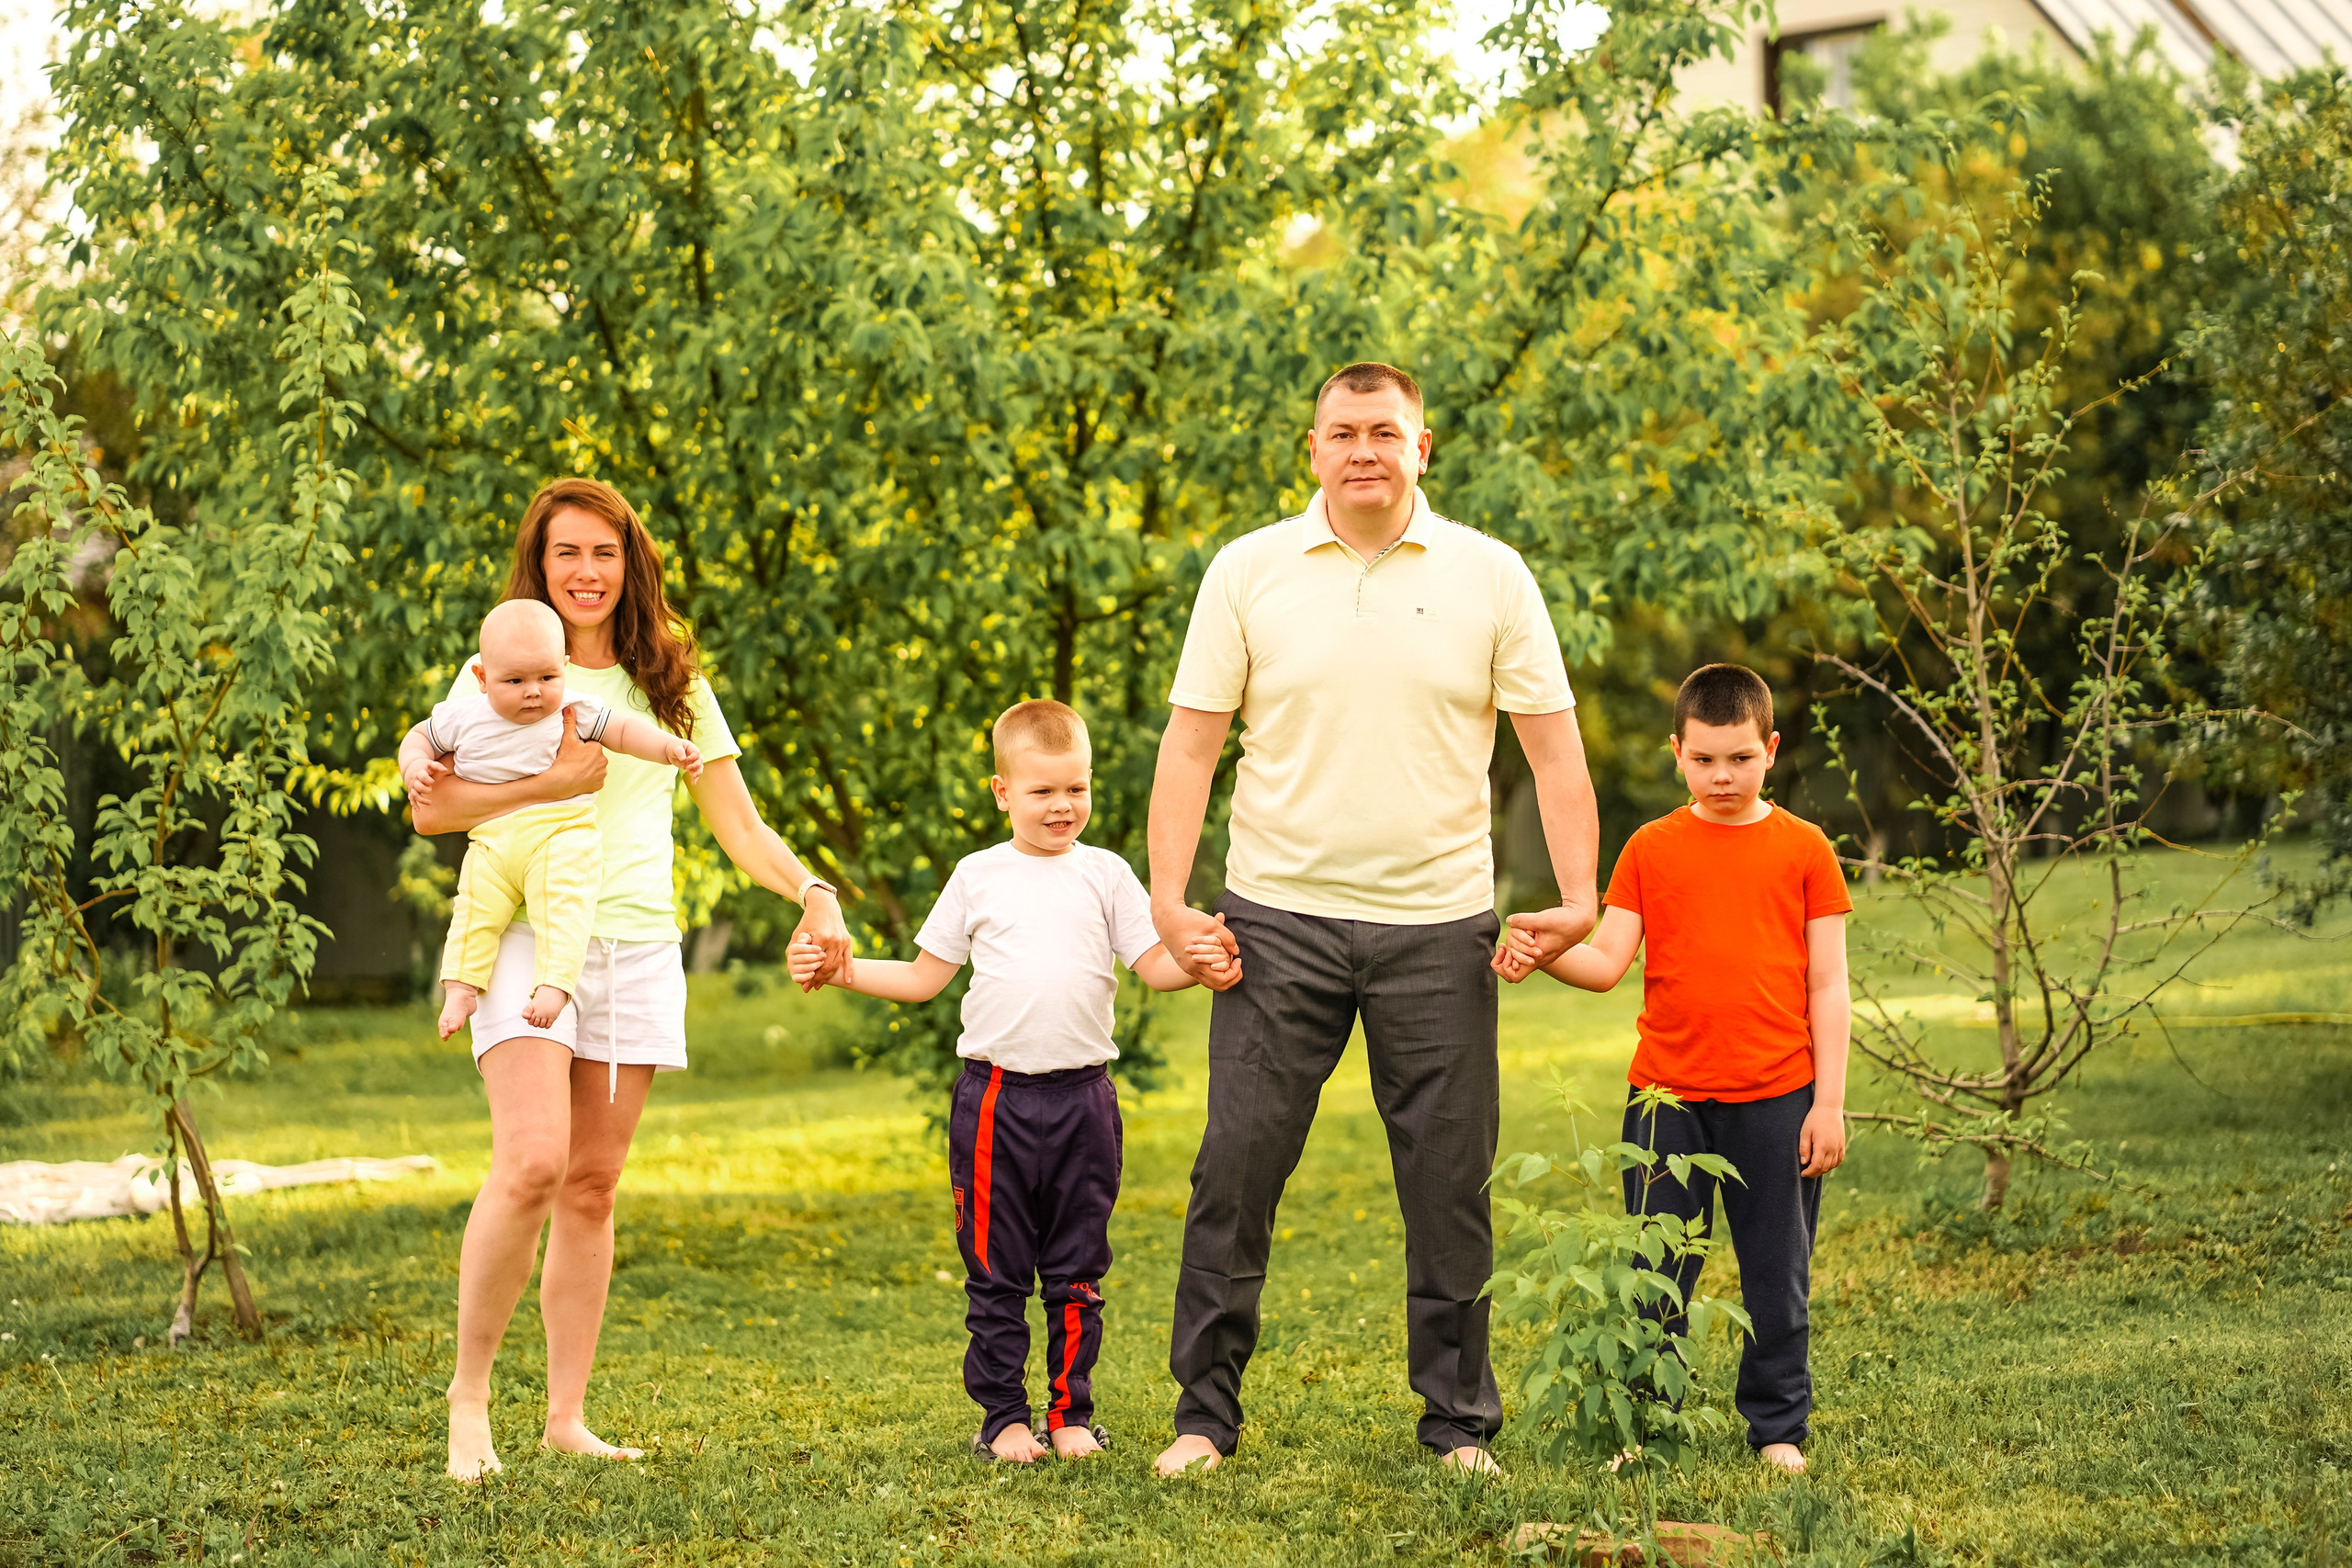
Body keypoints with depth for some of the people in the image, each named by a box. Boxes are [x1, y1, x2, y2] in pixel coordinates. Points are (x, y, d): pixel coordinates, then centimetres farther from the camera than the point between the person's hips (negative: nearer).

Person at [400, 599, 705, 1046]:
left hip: (562, 834, -2)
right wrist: (415, 767, 0)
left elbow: (624, 730, 8)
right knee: (474, 909, -11)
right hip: (491, 840, 2)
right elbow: (420, 737, 21)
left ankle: (554, 984, -24)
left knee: (563, 905, -22)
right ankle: (461, 988, -4)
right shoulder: (462, 716, 5)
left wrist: (669, 746, -7)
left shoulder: (574, 712, 1)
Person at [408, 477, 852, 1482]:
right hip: (531, 936, -4)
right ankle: (468, 1392, -3)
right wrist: (553, 783, -18)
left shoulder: (672, 684, 15)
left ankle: (567, 1417, 11)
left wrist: (812, 891, -5)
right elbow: (431, 808, -8)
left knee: (593, 1186, 5)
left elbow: (737, 823, 12)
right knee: (532, 1165, -19)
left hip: (640, 947, 4)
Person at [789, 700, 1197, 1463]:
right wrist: (838, 970, 3)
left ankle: (1072, 1412, 17)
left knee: (1077, 1270, 6)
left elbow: (1155, 965, 2)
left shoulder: (1104, 873, 6)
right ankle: (1004, 1416, 12)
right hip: (995, 1094, 0)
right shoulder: (978, 876, 7)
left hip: (1082, 1095, 0)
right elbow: (924, 977, 12)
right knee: (996, 1272, 4)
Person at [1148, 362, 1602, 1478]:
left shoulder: (1489, 576, 3)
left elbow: (1553, 748, 3)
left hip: (1438, 924, 0)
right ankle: (1205, 1412, 13)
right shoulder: (1248, 572, 3)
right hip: (1278, 916, 0)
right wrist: (1169, 898, -7)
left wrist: (1578, 897, -9)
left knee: (1449, 1184, 5)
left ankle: (1461, 1424, 18)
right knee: (1235, 1169, 0)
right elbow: (1191, 742, 3)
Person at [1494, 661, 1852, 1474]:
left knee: (1777, 1273, 7)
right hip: (1668, 1094, 1)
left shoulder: (1803, 849, 3)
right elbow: (1607, 961, 1)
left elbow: (1828, 987, 3)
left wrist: (1828, 1102, -2)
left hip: (1775, 1095, -1)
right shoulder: (1651, 848, 6)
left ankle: (1778, 1427, 19)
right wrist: (1540, 954, -19)